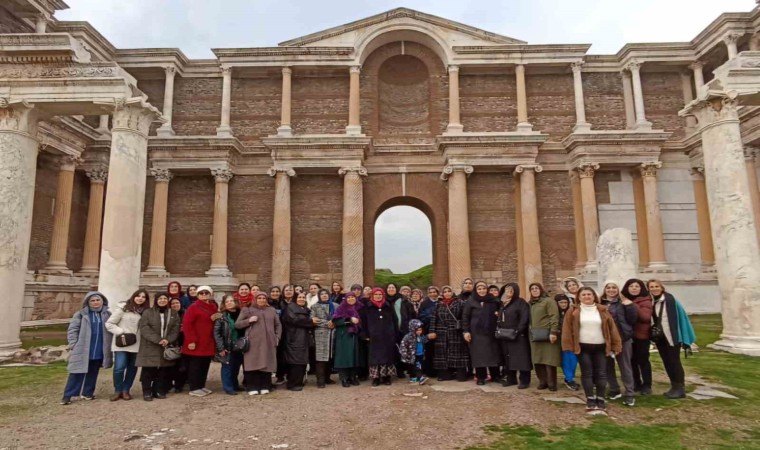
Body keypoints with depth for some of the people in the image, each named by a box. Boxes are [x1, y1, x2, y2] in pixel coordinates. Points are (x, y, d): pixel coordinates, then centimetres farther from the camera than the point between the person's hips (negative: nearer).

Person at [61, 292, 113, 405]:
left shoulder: (107, 315, 7)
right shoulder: (81, 314, -1)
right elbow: (72, 330, -2)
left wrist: (108, 348, 3)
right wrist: (74, 345, -9)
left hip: (99, 352, 3)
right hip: (82, 350, -3)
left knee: (92, 374, 12)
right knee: (77, 373, -1)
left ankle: (88, 393, 25)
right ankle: (67, 395, 7)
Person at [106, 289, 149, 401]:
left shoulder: (144, 312, 7)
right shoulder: (122, 308, -5)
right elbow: (109, 324, -5)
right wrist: (121, 332, -14)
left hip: (136, 345, 4)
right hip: (121, 344, -4)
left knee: (132, 368, 8)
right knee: (119, 368, -8)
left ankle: (125, 390, 24)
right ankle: (117, 391, 13)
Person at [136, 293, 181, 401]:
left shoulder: (174, 314, 10)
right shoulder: (148, 313, 1)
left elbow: (175, 329, 3)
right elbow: (144, 329, -10)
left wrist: (168, 340, -16)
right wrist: (158, 340, -20)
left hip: (166, 348, 3)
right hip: (150, 348, -3)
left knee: (163, 371, 7)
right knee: (148, 371, -1)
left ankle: (160, 391, 18)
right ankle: (147, 392, 11)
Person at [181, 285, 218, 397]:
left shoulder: (213, 307, 14)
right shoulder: (194, 307, -8)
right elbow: (186, 324, -15)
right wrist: (191, 340, -20)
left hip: (208, 343, 7)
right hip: (196, 343, -7)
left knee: (205, 365, 13)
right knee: (195, 366, 0)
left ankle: (201, 386, 24)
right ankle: (194, 388, 8)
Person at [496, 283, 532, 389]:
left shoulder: (520, 302, -5)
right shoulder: (503, 303, 17)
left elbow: (524, 318, -15)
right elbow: (500, 319, 22)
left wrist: (517, 331, -20)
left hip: (518, 336, -7)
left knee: (521, 358, -6)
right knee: (508, 358, 10)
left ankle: (524, 381, 0)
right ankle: (511, 379, 18)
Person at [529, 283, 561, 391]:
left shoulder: (548, 301, -5)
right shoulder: (531, 303, 17)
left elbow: (554, 317, -13)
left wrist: (553, 332, -21)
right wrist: (530, 332, 17)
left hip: (547, 335, -7)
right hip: (535, 336, 7)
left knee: (549, 360, -3)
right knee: (537, 360, 6)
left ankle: (551, 383, 6)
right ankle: (543, 382, 16)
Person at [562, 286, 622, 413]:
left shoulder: (602, 310, 4)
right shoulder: (574, 311, -1)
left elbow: (612, 328, 4)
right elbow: (567, 329, -3)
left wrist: (615, 346, -2)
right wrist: (569, 346, -10)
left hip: (600, 347, 2)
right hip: (582, 347, -1)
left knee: (601, 373, 3)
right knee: (587, 373, 1)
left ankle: (600, 399, 13)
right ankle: (590, 400, 7)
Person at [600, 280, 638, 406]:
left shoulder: (623, 303, 0)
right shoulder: (600, 303, 4)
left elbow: (632, 320, -3)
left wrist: (630, 306, -14)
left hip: (622, 338, -2)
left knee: (625, 366, 3)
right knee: (608, 366, 11)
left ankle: (629, 395, 9)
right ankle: (614, 390, 26)